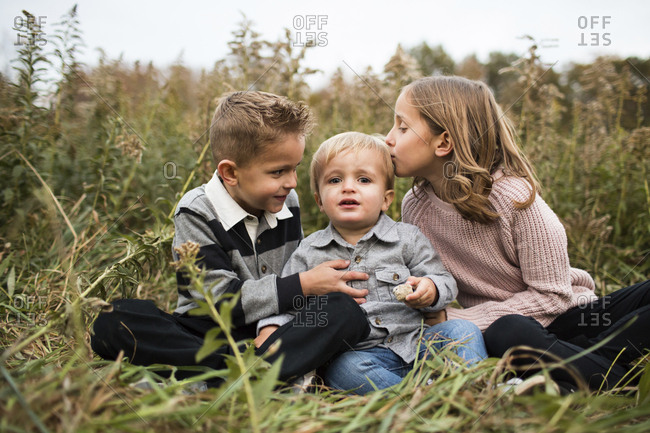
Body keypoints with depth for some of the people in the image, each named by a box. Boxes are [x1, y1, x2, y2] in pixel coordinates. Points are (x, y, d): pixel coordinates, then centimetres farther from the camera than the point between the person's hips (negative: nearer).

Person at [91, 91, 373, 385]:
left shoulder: (286, 202, 5)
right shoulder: (196, 214, -10)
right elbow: (223, 300, -16)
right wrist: (304, 285, -17)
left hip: (274, 329, 3)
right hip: (208, 335, -3)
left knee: (345, 310, -26)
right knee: (112, 322, -29)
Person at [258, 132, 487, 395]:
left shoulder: (407, 238, 7)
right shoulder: (309, 252, 8)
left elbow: (446, 282, 8)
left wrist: (430, 289, -16)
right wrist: (271, 329, -9)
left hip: (416, 342, 2)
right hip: (355, 354, -1)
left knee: (463, 329, -18)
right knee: (346, 368, -34)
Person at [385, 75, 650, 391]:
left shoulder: (514, 195, -18)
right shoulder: (414, 207, -4)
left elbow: (551, 295, -15)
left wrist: (459, 321, -21)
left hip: (564, 316, -1)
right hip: (498, 324, 2)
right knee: (506, 335, -37)